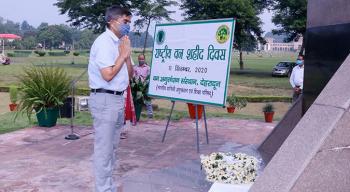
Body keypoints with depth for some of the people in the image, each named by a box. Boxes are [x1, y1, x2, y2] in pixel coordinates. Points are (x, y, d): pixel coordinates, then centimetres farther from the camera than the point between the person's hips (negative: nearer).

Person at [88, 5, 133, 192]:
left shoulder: (120, 42, 12)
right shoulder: (104, 42, -14)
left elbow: (129, 75, 14)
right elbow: (108, 75, -22)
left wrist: (127, 55, -1)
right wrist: (123, 54, -12)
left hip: (118, 98, 9)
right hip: (105, 100, -9)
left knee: (112, 147, 15)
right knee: (104, 149, -3)